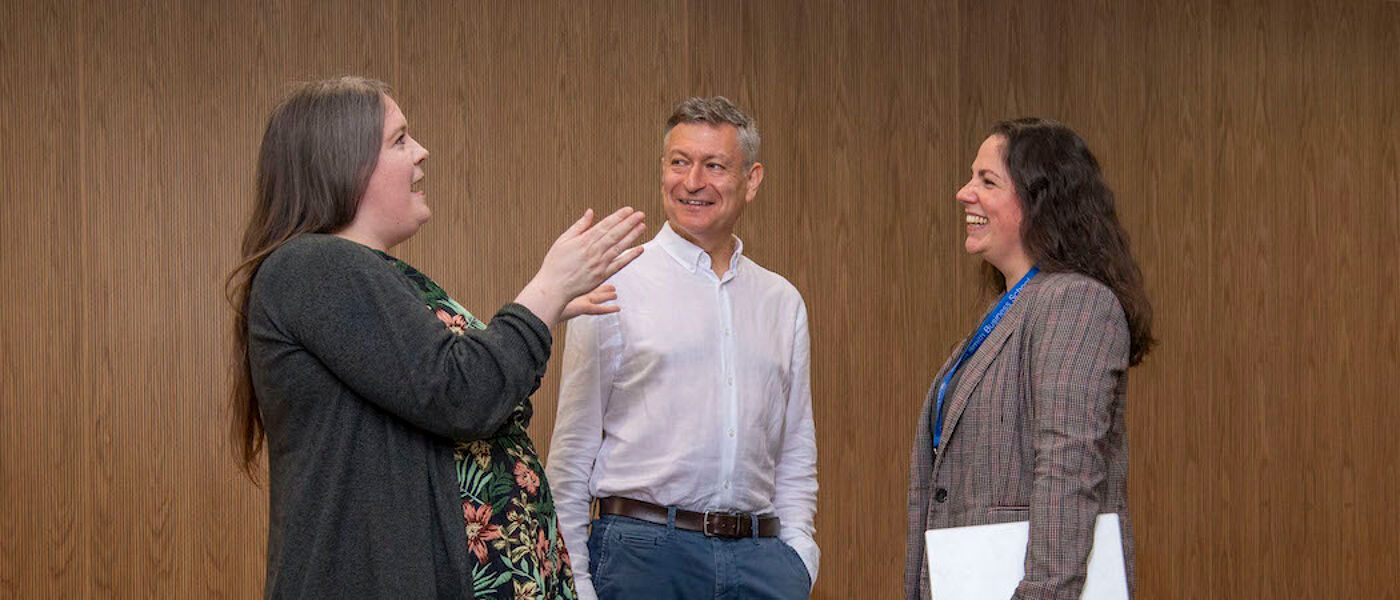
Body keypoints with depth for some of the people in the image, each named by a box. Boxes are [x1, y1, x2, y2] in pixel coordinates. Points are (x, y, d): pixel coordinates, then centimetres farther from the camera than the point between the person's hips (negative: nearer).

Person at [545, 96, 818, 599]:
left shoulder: (782, 301, 13)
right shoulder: (611, 289, 1)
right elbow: (573, 451, 1)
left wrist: (797, 551, 5)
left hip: (760, 556, 4)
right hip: (644, 551, -3)